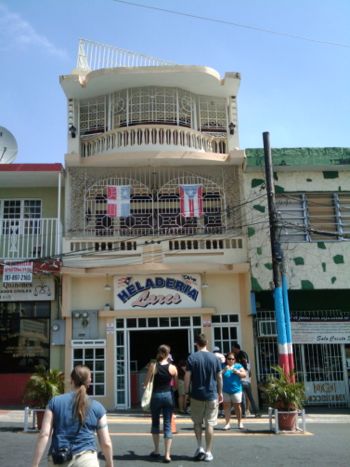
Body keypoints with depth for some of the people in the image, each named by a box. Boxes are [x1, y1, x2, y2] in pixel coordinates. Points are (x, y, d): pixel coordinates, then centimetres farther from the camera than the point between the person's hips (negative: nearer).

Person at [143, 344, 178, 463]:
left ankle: (156, 451, 24)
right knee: (167, 425, 4)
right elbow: (176, 385, 5)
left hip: (156, 396, 0)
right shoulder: (173, 368, -4)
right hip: (168, 396, 0)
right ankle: (167, 455, -1)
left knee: (155, 423, 18)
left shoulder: (153, 366, -6)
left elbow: (146, 383, -3)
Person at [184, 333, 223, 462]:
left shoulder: (192, 358, -6)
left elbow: (187, 377, -8)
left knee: (197, 422, 16)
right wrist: (220, 392, 15)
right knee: (210, 424, 6)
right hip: (212, 396, 1)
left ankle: (199, 447, 7)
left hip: (197, 395, -1)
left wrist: (186, 392, 4)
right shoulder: (214, 358, 0)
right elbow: (219, 377, 5)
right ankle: (208, 452, 9)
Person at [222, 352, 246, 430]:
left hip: (236, 390, 0)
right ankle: (227, 423, 4)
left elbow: (244, 374, -2)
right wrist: (224, 370, -20)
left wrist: (236, 371, -16)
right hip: (225, 391, 0)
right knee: (226, 406, -2)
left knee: (237, 406, 6)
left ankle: (239, 422, 19)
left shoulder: (238, 366, 5)